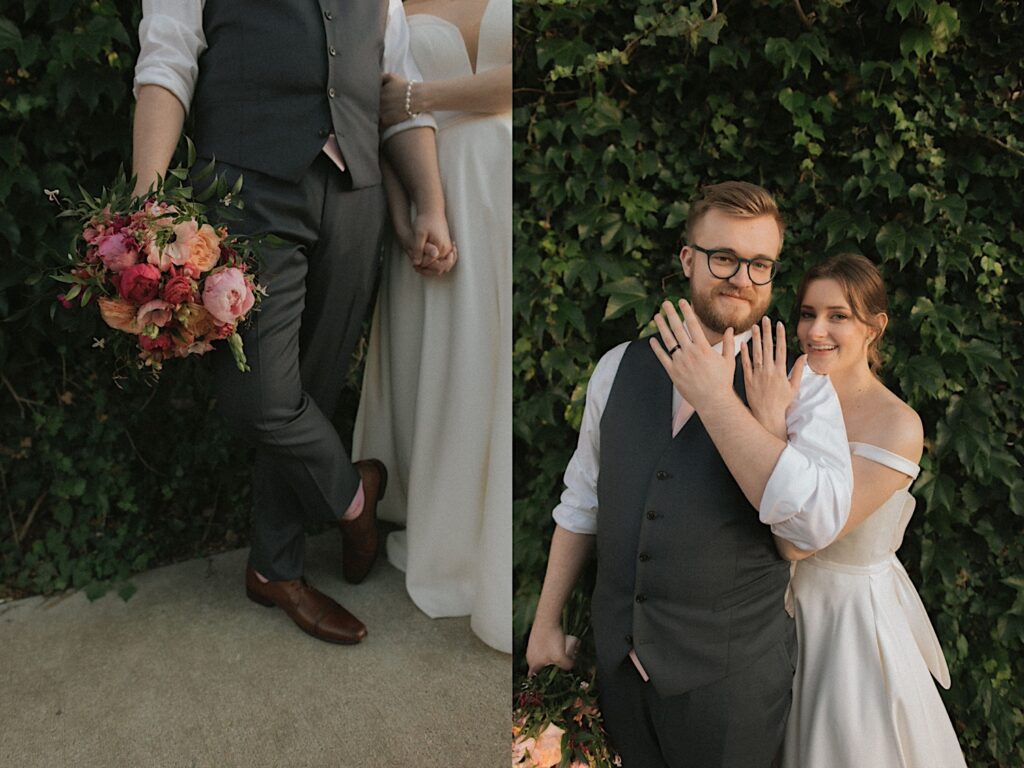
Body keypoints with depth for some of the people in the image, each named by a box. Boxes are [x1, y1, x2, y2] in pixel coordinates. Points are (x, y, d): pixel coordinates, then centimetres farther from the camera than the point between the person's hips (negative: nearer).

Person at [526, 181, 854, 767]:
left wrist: (716, 399, -26)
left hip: (732, 671, -3)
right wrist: (547, 620, 10)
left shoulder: (802, 386, -10)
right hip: (621, 654, 4)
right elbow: (582, 501, 8)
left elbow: (818, 521, -27)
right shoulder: (620, 367, 1)